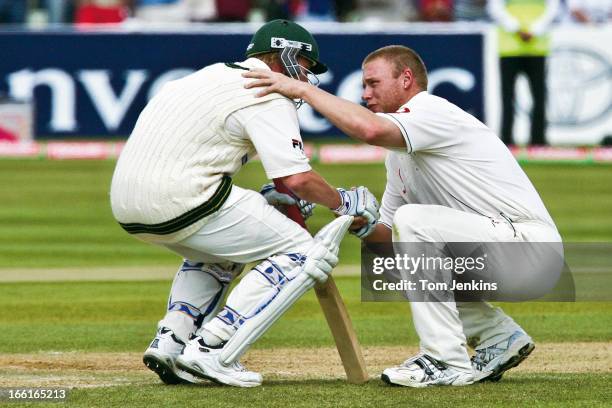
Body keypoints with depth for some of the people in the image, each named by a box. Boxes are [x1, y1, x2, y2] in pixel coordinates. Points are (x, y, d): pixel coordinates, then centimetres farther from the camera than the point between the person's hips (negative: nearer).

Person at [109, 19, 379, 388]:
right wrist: (344, 202, 7)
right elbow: (296, 178, -12)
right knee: (301, 253, 0)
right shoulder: (268, 96, -2)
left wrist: (259, 200, 28)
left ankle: (170, 342, 13)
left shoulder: (216, 75, 25)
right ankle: (210, 351, -9)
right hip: (180, 201, -9)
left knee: (220, 250, 35)